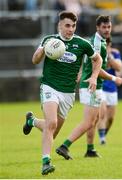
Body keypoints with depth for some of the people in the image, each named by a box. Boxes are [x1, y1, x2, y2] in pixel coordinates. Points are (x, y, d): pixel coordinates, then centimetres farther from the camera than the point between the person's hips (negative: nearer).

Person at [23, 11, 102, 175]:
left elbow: (97, 59, 15)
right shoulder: (49, 40, -1)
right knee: (51, 123, -25)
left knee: (53, 131, 10)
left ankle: (32, 121, 42)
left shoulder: (82, 44, -1)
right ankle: (46, 162, -21)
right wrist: (42, 50, -16)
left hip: (68, 92, 3)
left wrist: (94, 77, 0)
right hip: (50, 87, -3)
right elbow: (35, 61, 5)